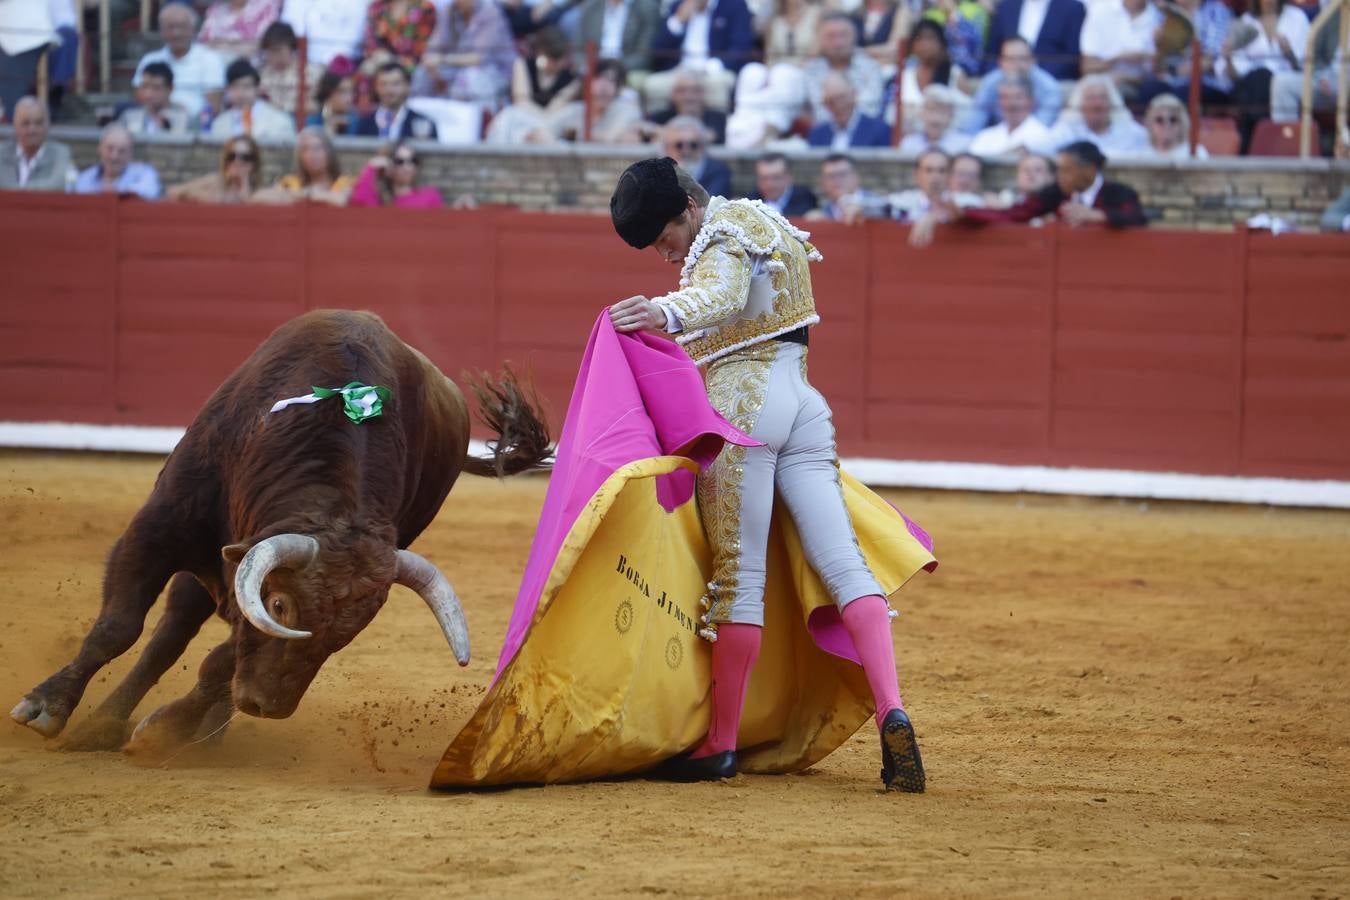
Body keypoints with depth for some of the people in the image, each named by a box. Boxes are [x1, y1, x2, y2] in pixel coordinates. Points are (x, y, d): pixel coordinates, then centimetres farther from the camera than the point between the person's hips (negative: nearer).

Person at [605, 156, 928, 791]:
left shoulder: (725, 236, -8)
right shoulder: (769, 226, 22)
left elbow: (722, 292, -30)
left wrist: (668, 311, -48)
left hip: (744, 403, -9)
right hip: (806, 401, 9)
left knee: (738, 573, -5)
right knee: (842, 564, -2)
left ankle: (721, 744, -1)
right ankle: (891, 713, -16)